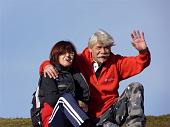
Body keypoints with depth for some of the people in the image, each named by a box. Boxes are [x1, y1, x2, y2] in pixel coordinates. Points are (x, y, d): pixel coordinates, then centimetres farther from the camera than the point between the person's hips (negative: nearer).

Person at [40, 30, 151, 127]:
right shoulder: (80, 61, -1)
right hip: (95, 117, -4)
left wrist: (143, 51, -20)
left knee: (135, 87, -16)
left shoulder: (115, 62, 7)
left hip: (113, 110, 4)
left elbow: (140, 63, 1)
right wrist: (47, 65, -19)